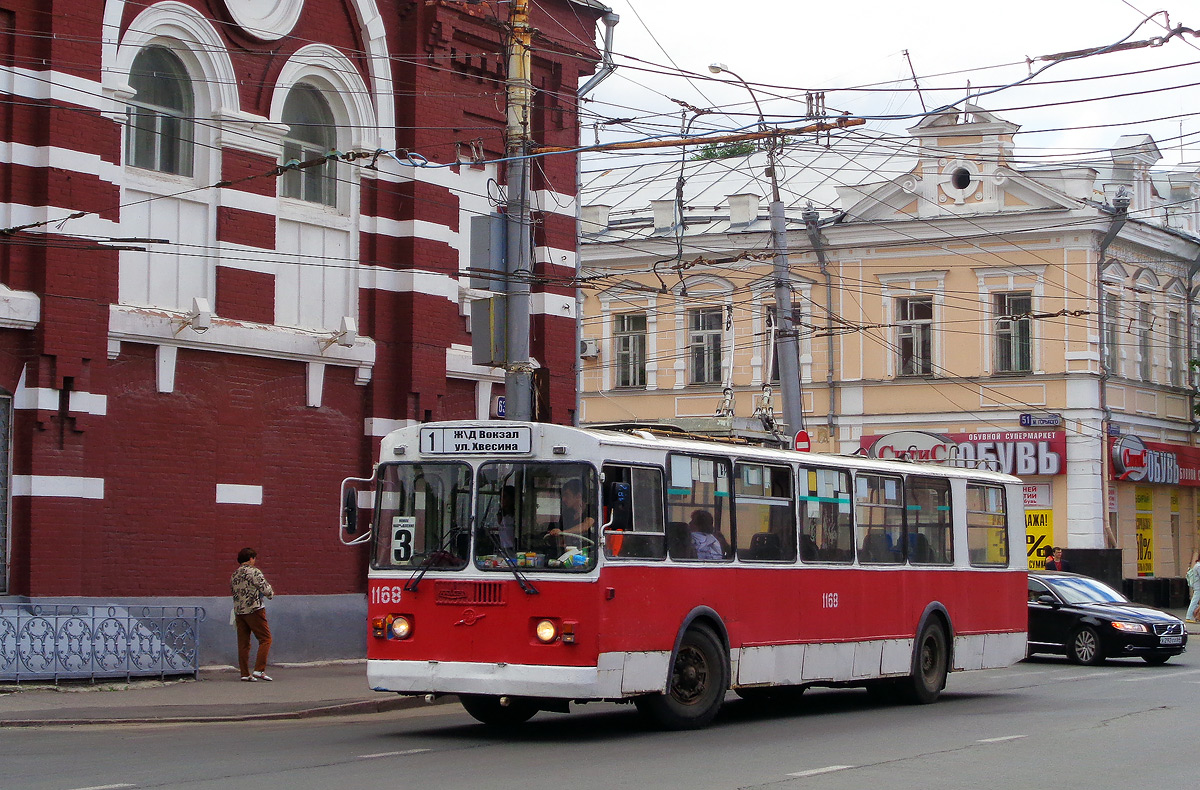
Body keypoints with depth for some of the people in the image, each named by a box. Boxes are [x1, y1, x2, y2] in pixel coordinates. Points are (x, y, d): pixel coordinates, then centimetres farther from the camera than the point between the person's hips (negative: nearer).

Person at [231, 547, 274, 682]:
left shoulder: (234, 575, 12)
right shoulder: (254, 572, -8)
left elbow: (233, 590, 18)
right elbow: (266, 590, -10)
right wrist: (271, 593, 12)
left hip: (238, 611, 7)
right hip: (254, 610, -7)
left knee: (243, 643, 8)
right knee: (265, 639, 0)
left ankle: (245, 673, 7)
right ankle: (259, 669, -10)